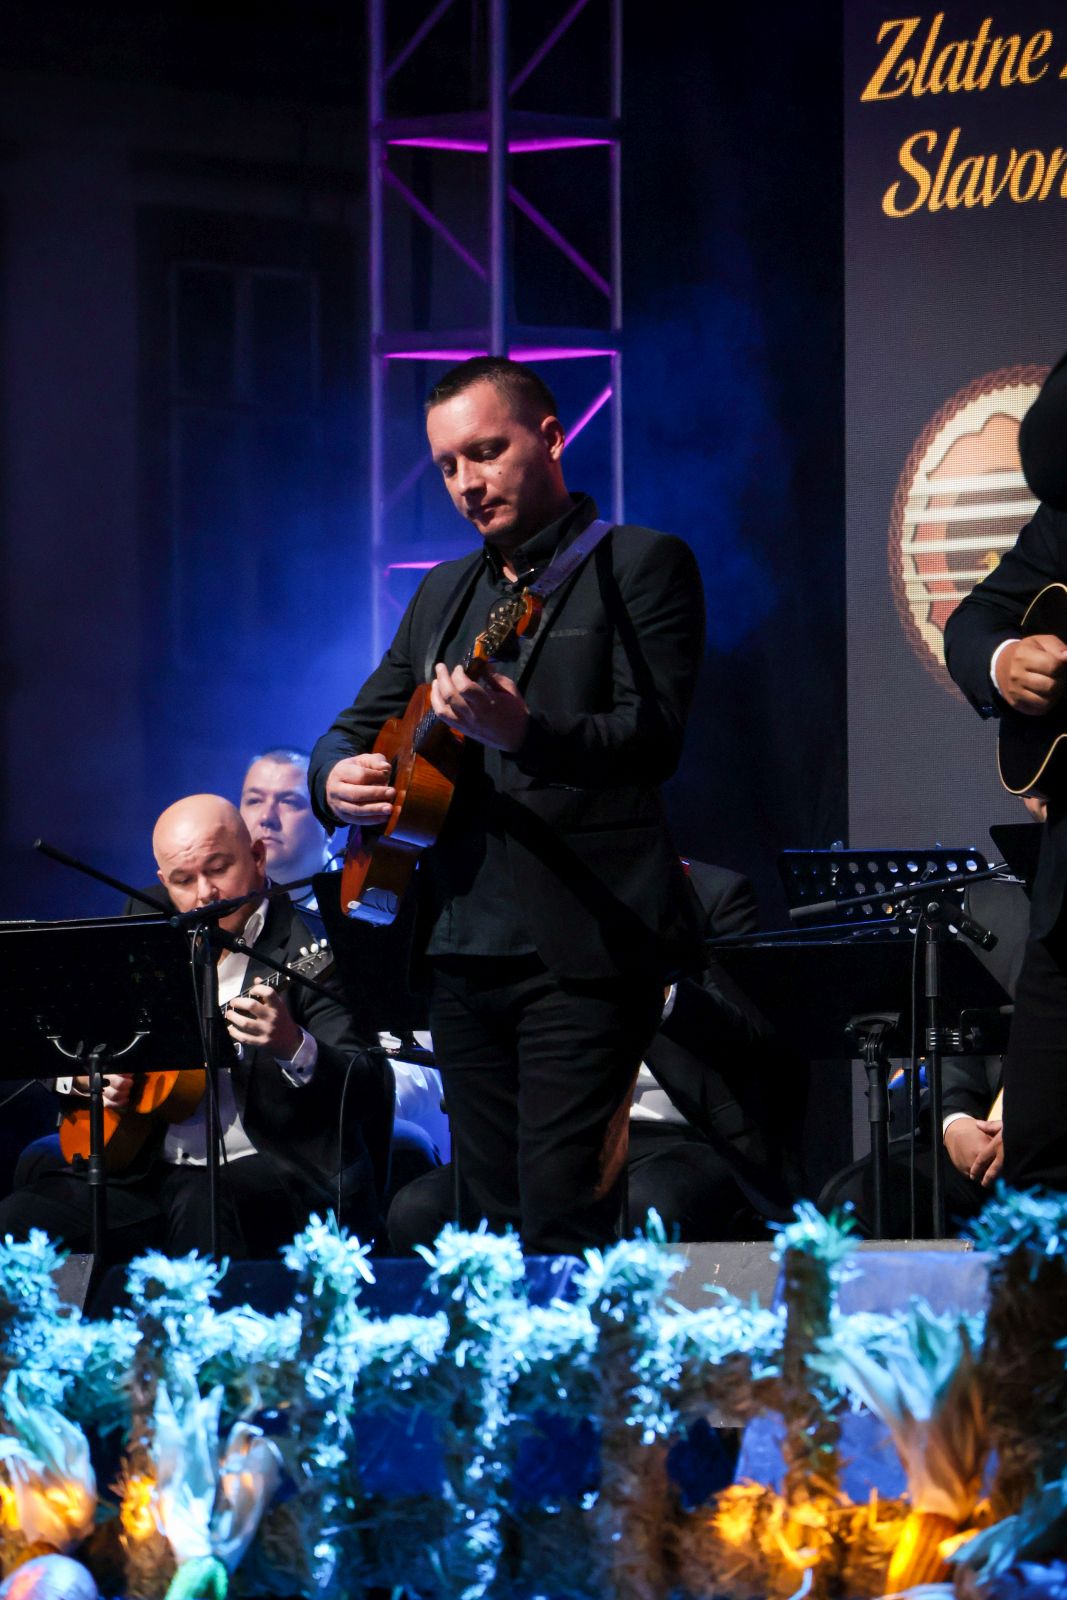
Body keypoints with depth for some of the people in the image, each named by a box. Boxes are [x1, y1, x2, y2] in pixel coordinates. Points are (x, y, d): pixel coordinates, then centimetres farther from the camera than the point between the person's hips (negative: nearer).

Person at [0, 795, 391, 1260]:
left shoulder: (310, 947, -4)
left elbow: (366, 1088, -15)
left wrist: (293, 1047, -34)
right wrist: (80, 1074, -1)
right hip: (145, 1174, 6)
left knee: (200, 1205, -38)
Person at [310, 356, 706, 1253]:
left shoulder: (640, 564, 0)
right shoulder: (445, 592, 21)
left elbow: (655, 739, -11)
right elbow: (354, 729, 23)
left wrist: (522, 732, -28)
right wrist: (339, 777, -2)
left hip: (581, 947, -7)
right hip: (461, 951, 7)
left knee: (563, 1220, -15)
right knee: (493, 1229, 6)